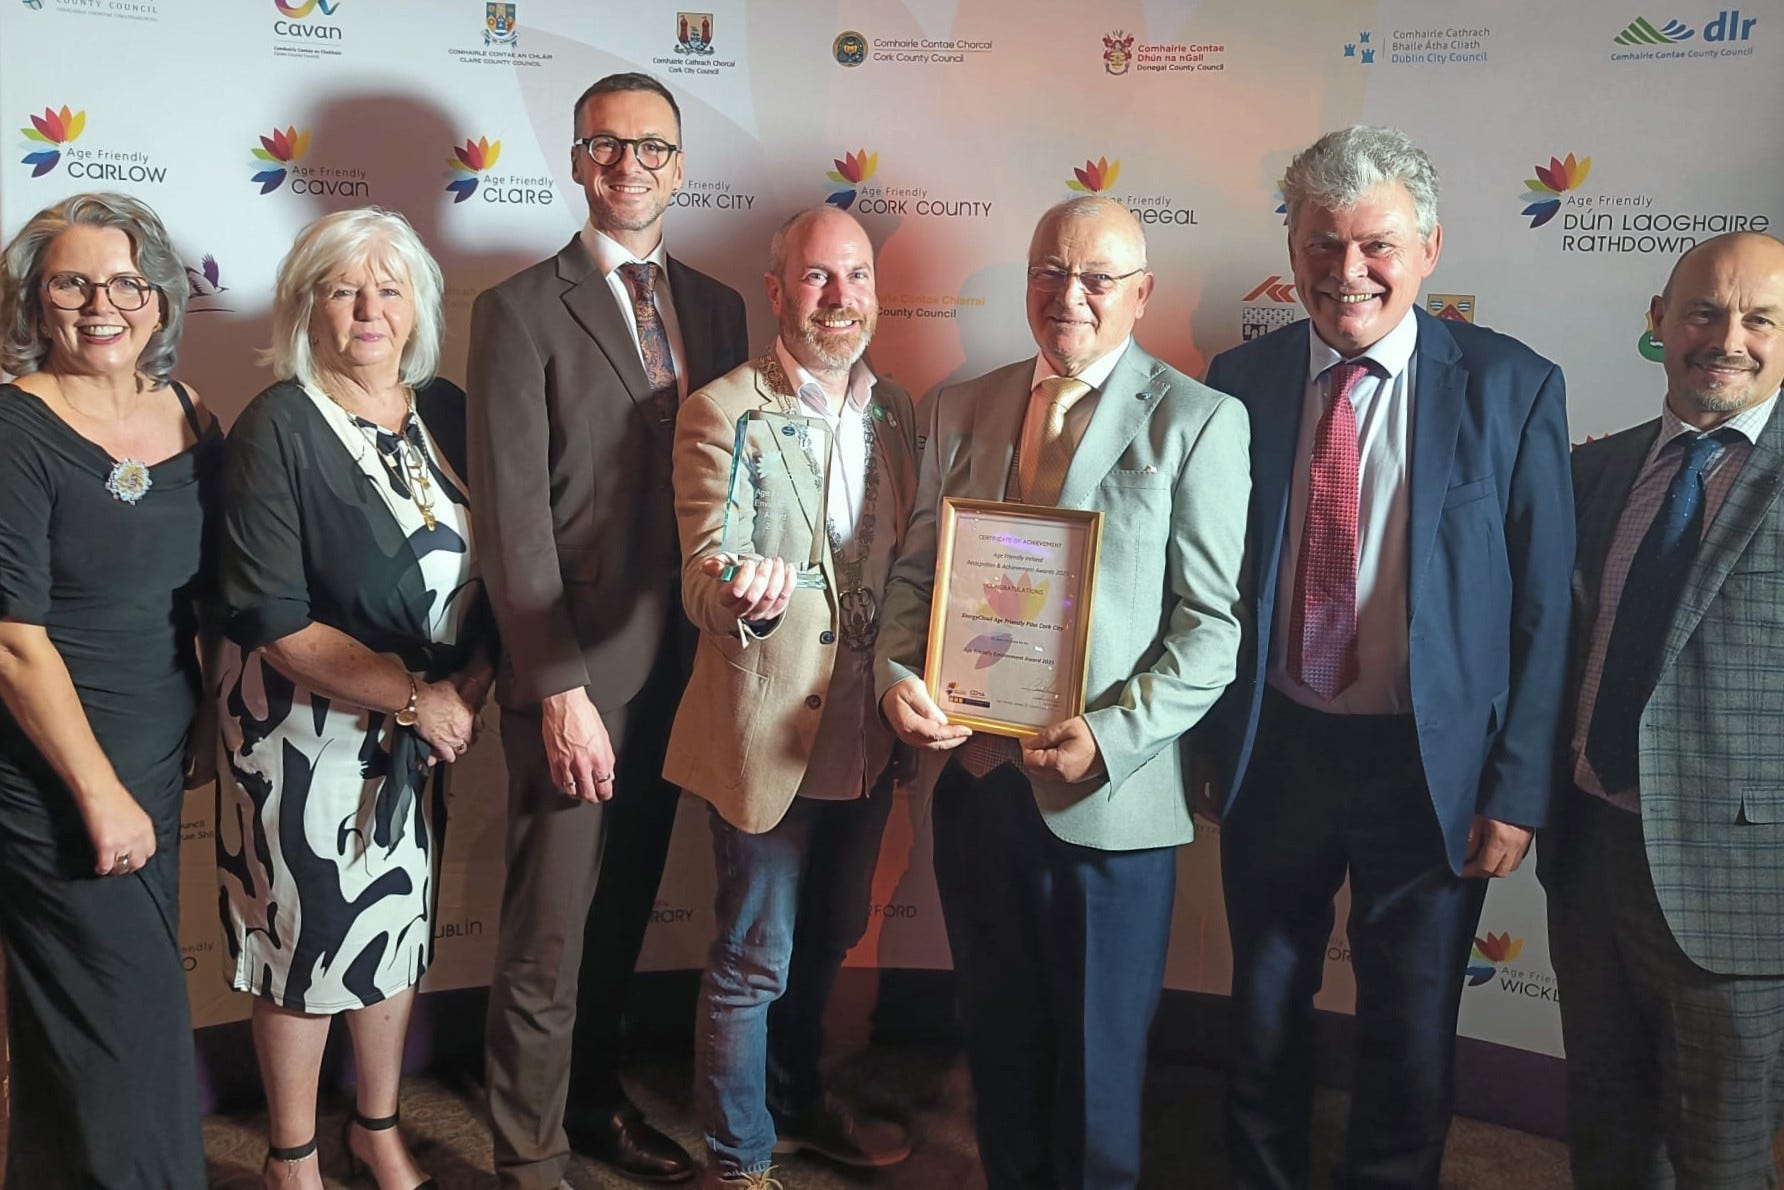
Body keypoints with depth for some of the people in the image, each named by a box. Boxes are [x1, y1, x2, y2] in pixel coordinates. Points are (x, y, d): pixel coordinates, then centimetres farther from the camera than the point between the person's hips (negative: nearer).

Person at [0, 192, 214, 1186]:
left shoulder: (191, 420, 4)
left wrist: (217, 723, 8)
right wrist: (101, 792, -15)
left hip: (159, 766, 6)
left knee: (136, 1014, 18)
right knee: (127, 1035, 2)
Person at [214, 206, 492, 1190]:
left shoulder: (447, 413, 1)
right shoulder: (277, 428, -13)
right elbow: (271, 620, -18)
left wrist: (466, 688, -9)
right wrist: (413, 696, -18)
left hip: (424, 728, 5)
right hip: (307, 731, -5)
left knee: (398, 928, 17)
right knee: (307, 935, 9)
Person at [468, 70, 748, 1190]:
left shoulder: (718, 307, 10)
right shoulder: (522, 310, -6)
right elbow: (516, 515, -11)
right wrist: (559, 689, -16)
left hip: (683, 666, 5)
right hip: (576, 671, -5)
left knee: (625, 911, 19)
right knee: (548, 938, 2)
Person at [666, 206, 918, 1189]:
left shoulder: (897, 414, 6)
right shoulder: (721, 414, -12)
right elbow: (705, 582, -20)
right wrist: (747, 599, -42)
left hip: (869, 733, 6)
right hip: (768, 733, -6)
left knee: (826, 941, 23)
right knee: (753, 961, 7)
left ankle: (799, 1103, 46)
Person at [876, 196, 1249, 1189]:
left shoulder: (1199, 423, -6)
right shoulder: (963, 409, 8)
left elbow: (1211, 624, -9)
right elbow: (918, 571, 11)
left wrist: (1111, 737, -20)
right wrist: (899, 677, -8)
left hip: (1107, 798, -4)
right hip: (975, 776, 4)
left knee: (1099, 1055, 11)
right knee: (1000, 1033, 19)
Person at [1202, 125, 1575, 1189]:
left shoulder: (1512, 387, -8)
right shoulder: (1242, 378, -1)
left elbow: (1543, 607, -6)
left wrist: (1517, 792, -8)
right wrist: (1209, 738, 2)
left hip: (1431, 766, -2)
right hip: (1272, 747, 2)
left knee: (1410, 1039, 13)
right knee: (1265, 1016, 19)